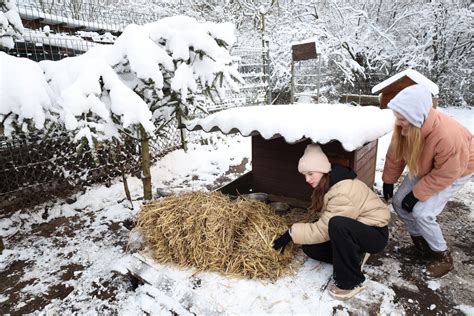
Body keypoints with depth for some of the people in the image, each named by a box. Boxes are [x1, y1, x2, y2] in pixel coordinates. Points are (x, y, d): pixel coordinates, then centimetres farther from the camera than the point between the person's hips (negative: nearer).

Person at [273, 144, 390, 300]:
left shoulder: (344, 193, -31)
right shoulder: (329, 184, -2)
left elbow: (323, 230, -26)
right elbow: (325, 223, 1)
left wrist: (291, 233, -20)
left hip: (375, 233, -8)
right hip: (353, 229, 8)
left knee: (338, 224, -39)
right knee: (309, 247, -7)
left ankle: (351, 282, -18)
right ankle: (354, 255, 10)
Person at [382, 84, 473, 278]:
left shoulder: (448, 135, -41)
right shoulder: (404, 126, -25)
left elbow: (445, 174, -27)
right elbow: (395, 154, -9)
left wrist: (417, 194, -22)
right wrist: (388, 180, -1)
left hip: (457, 170, -6)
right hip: (427, 167, 6)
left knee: (421, 212, -16)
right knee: (398, 202, 0)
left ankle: (442, 257, 10)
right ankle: (422, 245, 23)